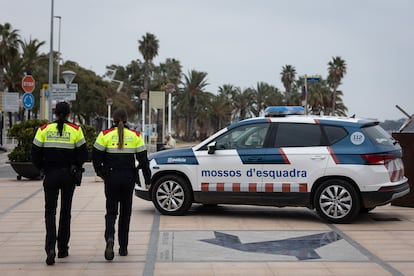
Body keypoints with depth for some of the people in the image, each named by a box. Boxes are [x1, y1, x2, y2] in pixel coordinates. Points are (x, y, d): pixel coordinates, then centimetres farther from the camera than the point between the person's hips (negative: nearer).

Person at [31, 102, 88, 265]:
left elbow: (35, 154, -2)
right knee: (65, 212, 13)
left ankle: (50, 248, -14)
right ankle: (63, 249, 20)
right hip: (68, 176, 0)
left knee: (50, 211, 5)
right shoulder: (75, 130, -3)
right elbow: (83, 154, -5)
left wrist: (43, 169, 12)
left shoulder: (44, 129, -1)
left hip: (50, 176, 0)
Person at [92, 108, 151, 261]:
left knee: (111, 211, 6)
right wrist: (147, 179, 5)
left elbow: (96, 157, -2)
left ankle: (110, 238, -22)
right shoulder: (135, 136, 1)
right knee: (125, 212, 13)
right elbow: (143, 159, -1)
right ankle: (123, 248, 17)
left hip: (111, 178, -1)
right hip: (129, 178, 1)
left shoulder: (105, 134, -3)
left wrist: (100, 172, 14)